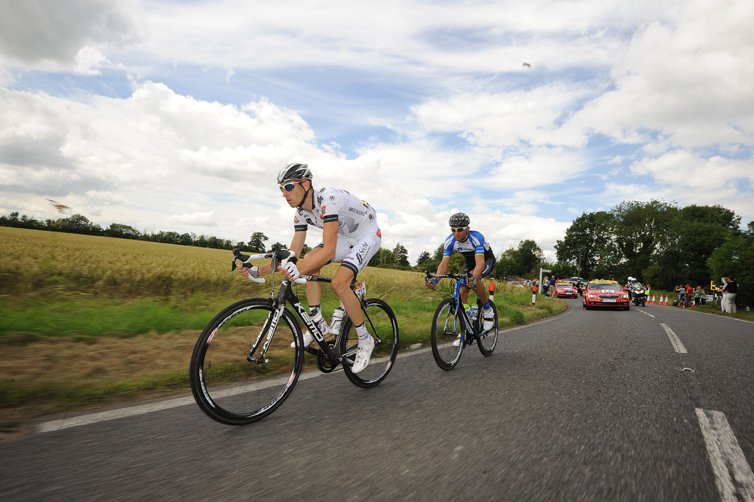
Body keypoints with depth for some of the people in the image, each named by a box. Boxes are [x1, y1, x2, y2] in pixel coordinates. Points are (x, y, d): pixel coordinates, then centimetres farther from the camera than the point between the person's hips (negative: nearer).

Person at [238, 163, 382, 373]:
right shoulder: (301, 212, -7)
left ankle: (365, 341, -6)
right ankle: (318, 324, -2)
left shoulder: (327, 199, -33)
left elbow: (329, 250, -40)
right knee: (309, 259, -13)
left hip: (368, 235, -8)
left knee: (339, 282, -24)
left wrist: (298, 269, -53)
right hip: (345, 237, 8)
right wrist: (258, 270, -16)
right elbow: (292, 255, -6)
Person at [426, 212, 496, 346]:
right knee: (462, 291, -8)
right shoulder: (450, 241, -23)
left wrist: (473, 278, -67)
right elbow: (444, 263, -28)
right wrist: (435, 280, -45)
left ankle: (488, 310, -10)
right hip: (469, 260, 5)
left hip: (487, 259, -5)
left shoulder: (477, 237, -37)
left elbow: (480, 262, -48)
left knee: (474, 279, -35)